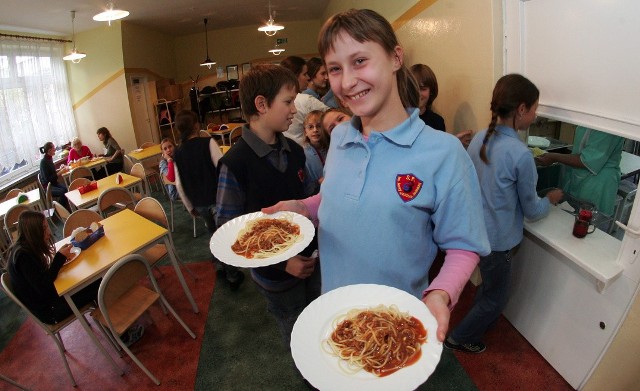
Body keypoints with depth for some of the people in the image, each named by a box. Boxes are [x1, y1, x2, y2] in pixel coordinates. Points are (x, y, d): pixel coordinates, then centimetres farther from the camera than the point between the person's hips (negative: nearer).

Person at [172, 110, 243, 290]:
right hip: (217, 199, -5)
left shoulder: (178, 152, 2)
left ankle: (220, 266, 33)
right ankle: (232, 276, 15)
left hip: (199, 203, 5)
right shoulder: (208, 143, -13)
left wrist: (190, 207, 15)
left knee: (214, 234, 25)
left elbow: (179, 184, 5)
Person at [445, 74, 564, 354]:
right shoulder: (521, 155, -25)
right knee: (496, 298, 18)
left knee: (489, 285, 31)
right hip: (497, 239, -7)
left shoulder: (479, 138, -4)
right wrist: (551, 199, 10)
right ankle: (459, 339, 34)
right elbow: (531, 210, -11)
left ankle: (477, 322, 52)